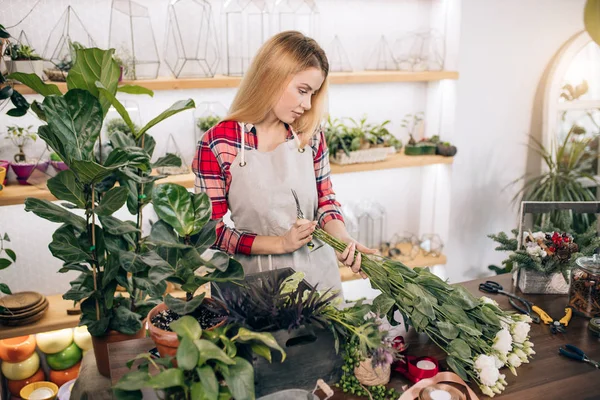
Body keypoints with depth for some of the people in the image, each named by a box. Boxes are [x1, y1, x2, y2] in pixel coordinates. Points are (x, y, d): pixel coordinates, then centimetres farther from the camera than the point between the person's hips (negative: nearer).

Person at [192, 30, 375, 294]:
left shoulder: (310, 134, -5)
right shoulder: (218, 144, -15)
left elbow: (324, 197, 6)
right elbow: (212, 232, -10)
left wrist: (342, 237, -13)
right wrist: (280, 243, -19)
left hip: (320, 270, 4)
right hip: (261, 276, -3)